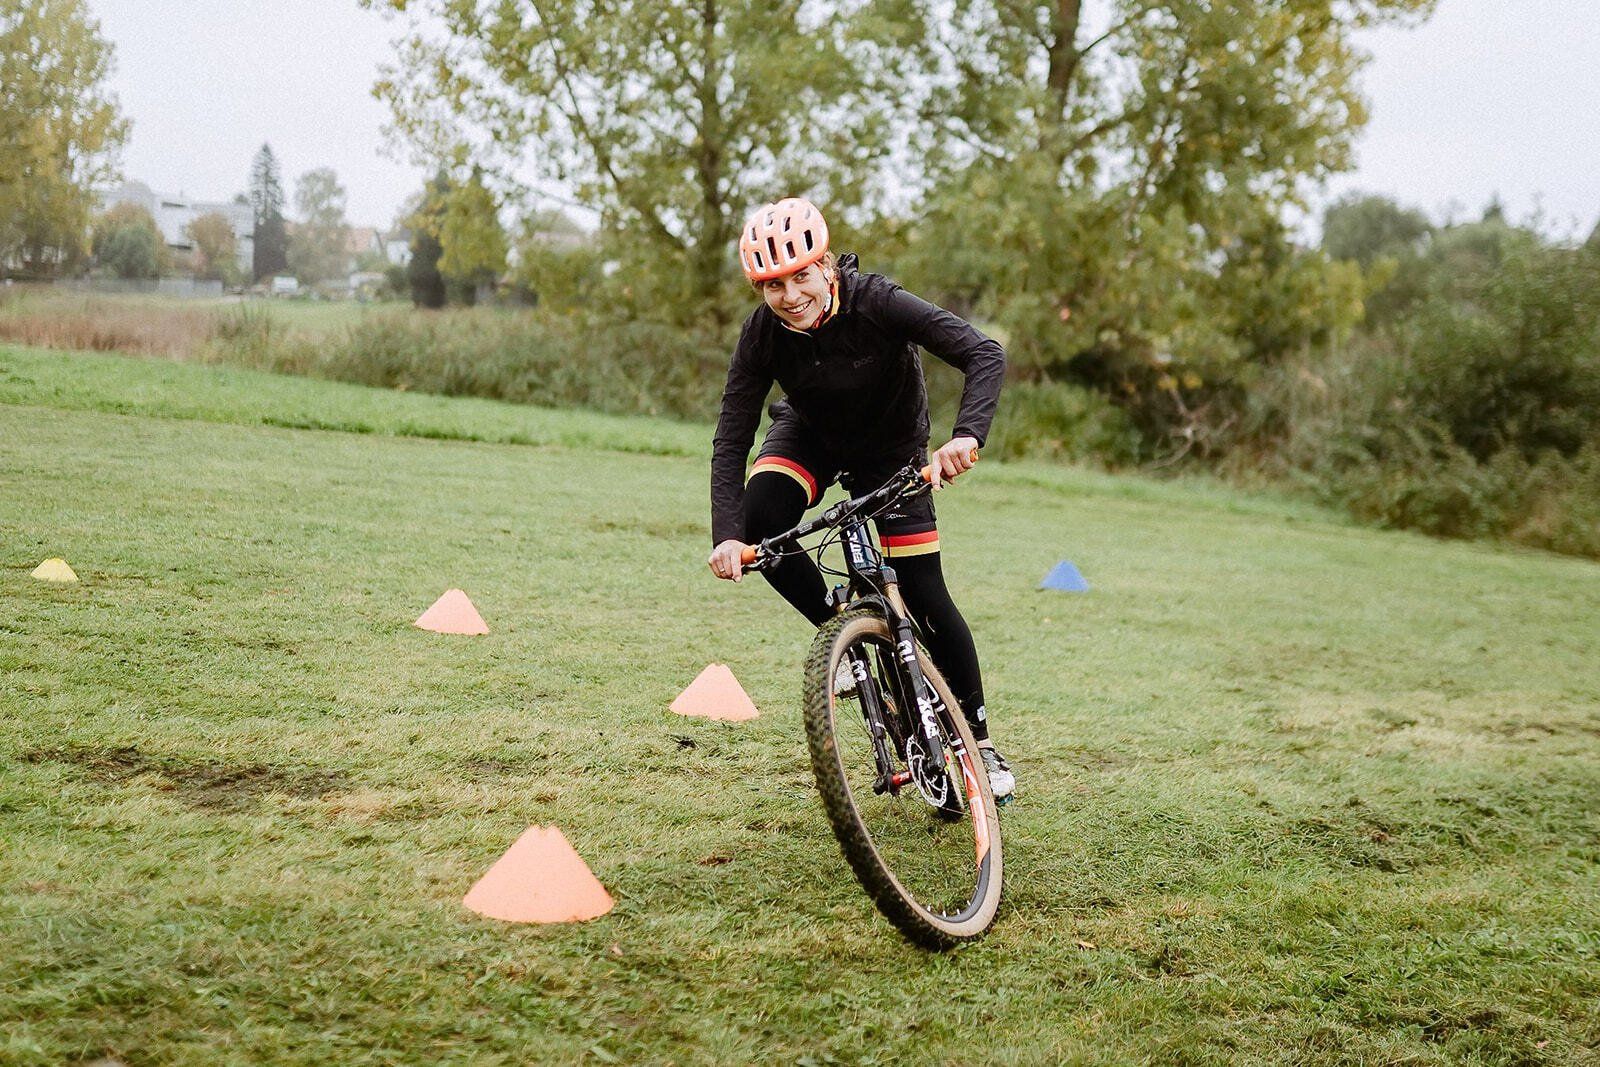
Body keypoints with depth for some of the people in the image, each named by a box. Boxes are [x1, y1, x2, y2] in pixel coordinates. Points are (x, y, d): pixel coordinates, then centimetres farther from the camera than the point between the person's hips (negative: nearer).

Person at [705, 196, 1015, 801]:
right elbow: (731, 439, -25)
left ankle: (979, 740, 10)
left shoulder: (876, 303, -33)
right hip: (810, 434, 2)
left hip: (892, 446, -2)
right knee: (761, 518, -29)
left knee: (924, 596, -7)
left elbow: (984, 354, -38)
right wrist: (727, 535, -39)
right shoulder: (763, 333, -25)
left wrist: (966, 435, -55)